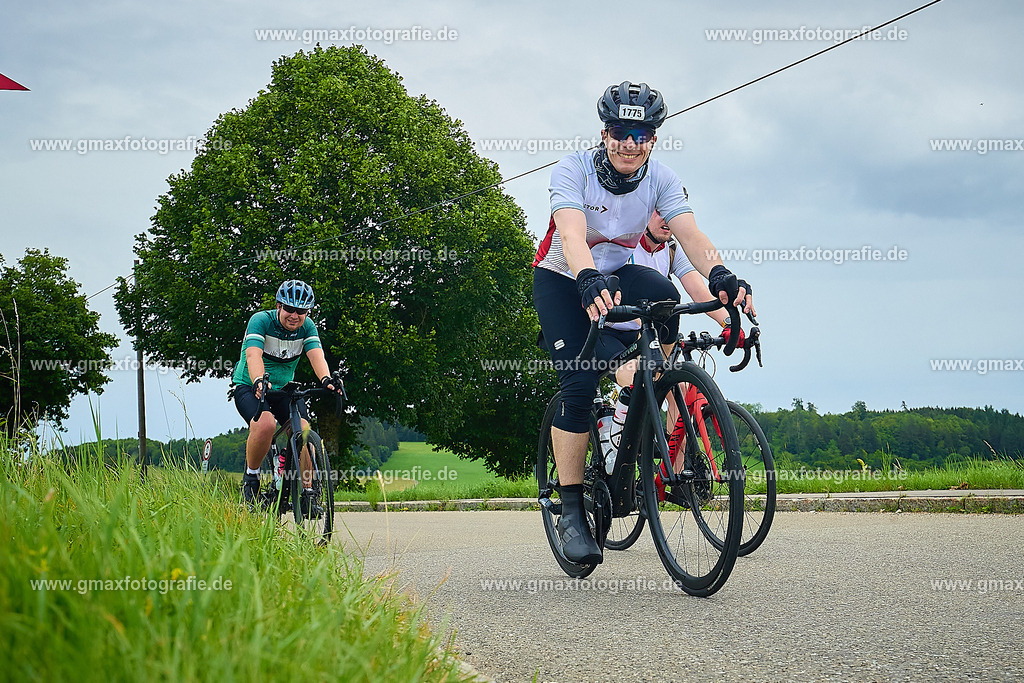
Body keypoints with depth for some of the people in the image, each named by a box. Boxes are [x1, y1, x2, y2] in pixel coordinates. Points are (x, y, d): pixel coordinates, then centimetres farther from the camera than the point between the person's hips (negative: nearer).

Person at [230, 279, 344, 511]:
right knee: (266, 424, -34)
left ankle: (307, 494, -6)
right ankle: (251, 476, -9)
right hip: (250, 387, -4)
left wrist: (326, 379, -46)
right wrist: (259, 381, -56)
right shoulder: (260, 320, -20)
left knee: (303, 432, -19)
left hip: (284, 388, 4)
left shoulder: (307, 326, -8)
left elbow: (316, 355, -24)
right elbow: (253, 355, -35)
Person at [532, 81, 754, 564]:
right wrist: (590, 283, -63)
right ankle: (571, 512, -10)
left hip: (615, 274, 3)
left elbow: (690, 235, -30)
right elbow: (573, 235, -42)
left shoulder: (661, 179, -15)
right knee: (579, 384, -20)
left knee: (662, 293, -32)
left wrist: (719, 276, -51)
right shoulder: (573, 170, -25)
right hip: (562, 281, -3)